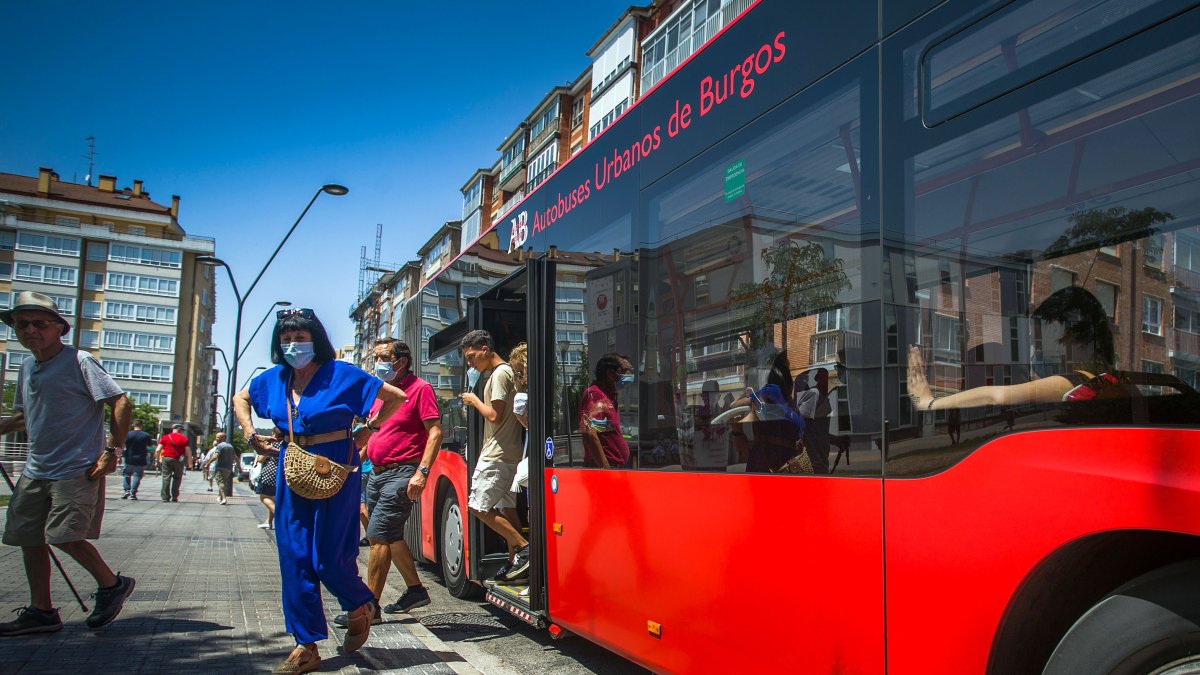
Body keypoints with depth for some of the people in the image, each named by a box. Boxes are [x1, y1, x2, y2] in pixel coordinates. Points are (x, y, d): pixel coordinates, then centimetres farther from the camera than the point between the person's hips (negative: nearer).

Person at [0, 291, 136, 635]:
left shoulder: (79, 362, -11)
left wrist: (113, 451, -19)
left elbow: (121, 404, -15)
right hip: (35, 471, 8)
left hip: (77, 470, -8)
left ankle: (112, 584, 7)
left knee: (63, 536, -14)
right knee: (29, 538, 9)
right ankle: (41, 611, 21)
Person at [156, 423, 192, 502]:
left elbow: (158, 450, 0)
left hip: (166, 459, 1)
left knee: (166, 478, 4)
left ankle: (165, 497, 1)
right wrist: (189, 462, 7)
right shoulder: (184, 438, 1)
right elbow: (188, 452, -4)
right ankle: (174, 497, 7)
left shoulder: (165, 437, 5)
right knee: (177, 478, 10)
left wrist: (159, 459, 15)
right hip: (179, 460, -1)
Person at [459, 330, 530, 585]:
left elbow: (494, 416, -18)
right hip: (508, 453, 10)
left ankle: (524, 547, -8)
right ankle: (516, 563, 12)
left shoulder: (500, 374, -12)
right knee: (506, 508, 10)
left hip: (497, 454, -10)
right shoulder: (507, 372, 17)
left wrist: (474, 400, -4)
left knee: (478, 505, -7)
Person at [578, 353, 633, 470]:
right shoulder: (594, 395, -13)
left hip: (615, 467, 10)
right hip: (602, 469, -10)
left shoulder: (608, 395, 18)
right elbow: (589, 434, -25)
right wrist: (605, 468, -25)